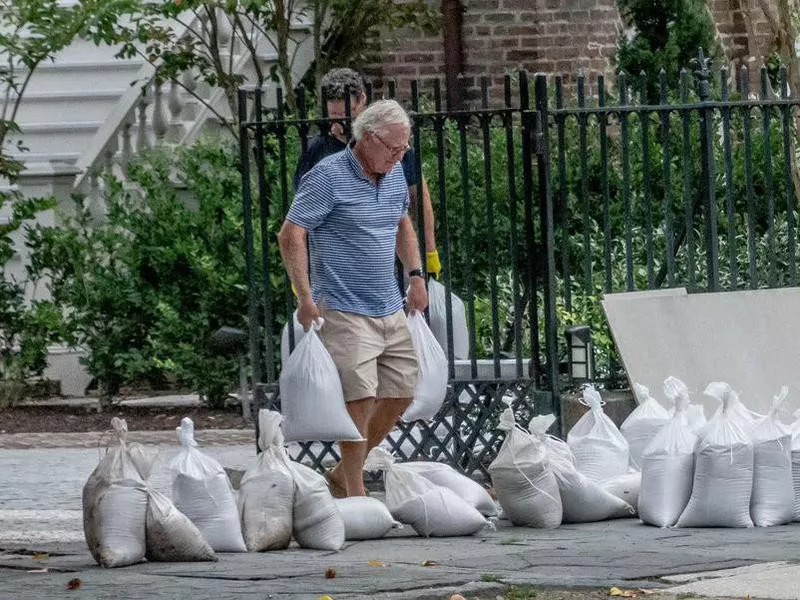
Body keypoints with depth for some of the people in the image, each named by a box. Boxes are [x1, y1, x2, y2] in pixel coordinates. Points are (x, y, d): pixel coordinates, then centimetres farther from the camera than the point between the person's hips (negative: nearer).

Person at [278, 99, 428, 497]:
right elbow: (291, 236, -15)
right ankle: (355, 495, -8)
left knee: (400, 395, 9)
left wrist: (415, 274, 19)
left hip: (391, 310, 8)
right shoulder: (328, 177, -12)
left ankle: (343, 475, 23)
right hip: (344, 311, -8)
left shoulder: (394, 173, 11)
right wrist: (305, 297, -21)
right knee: (359, 400, -14)